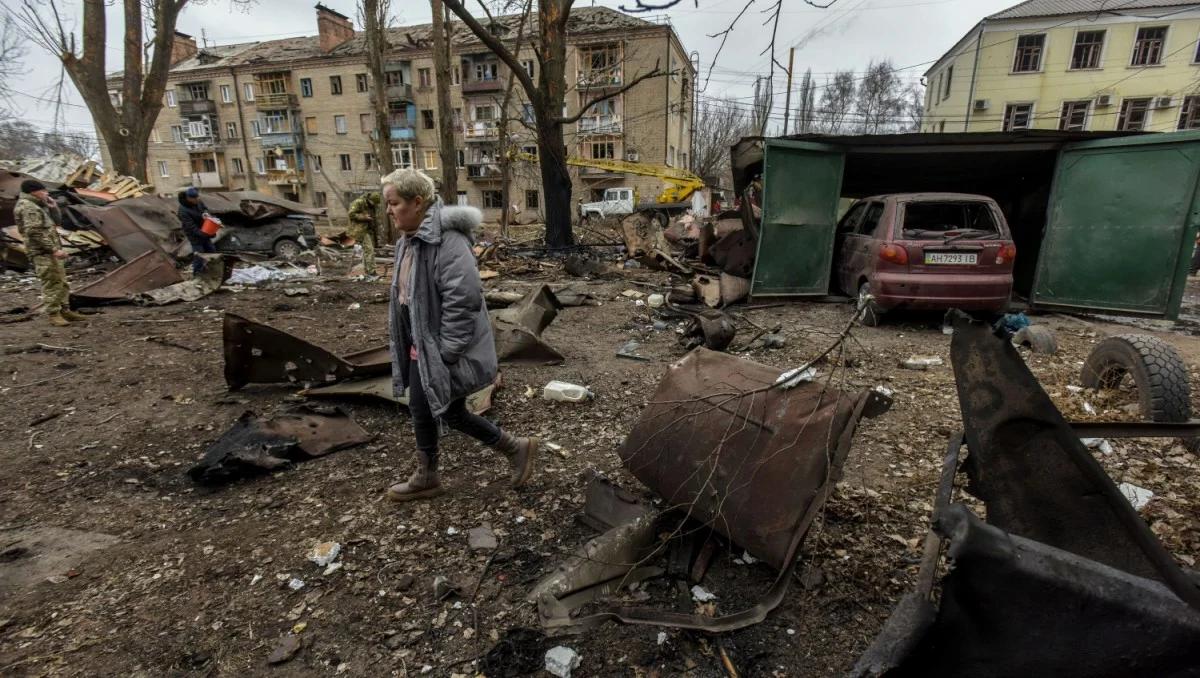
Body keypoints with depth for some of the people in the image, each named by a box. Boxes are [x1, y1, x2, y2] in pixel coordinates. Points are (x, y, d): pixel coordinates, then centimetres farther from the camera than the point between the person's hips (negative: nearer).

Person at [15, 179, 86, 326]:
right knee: (52, 282, -10)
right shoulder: (27, 207, -13)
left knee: (61, 281, 14)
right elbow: (35, 232, -21)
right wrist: (54, 249, -23)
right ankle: (53, 314, -6)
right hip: (41, 252, -10)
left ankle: (64, 311, 20)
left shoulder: (37, 206, 17)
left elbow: (57, 222, 21)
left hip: (48, 251, 10)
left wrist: (52, 207, 6)